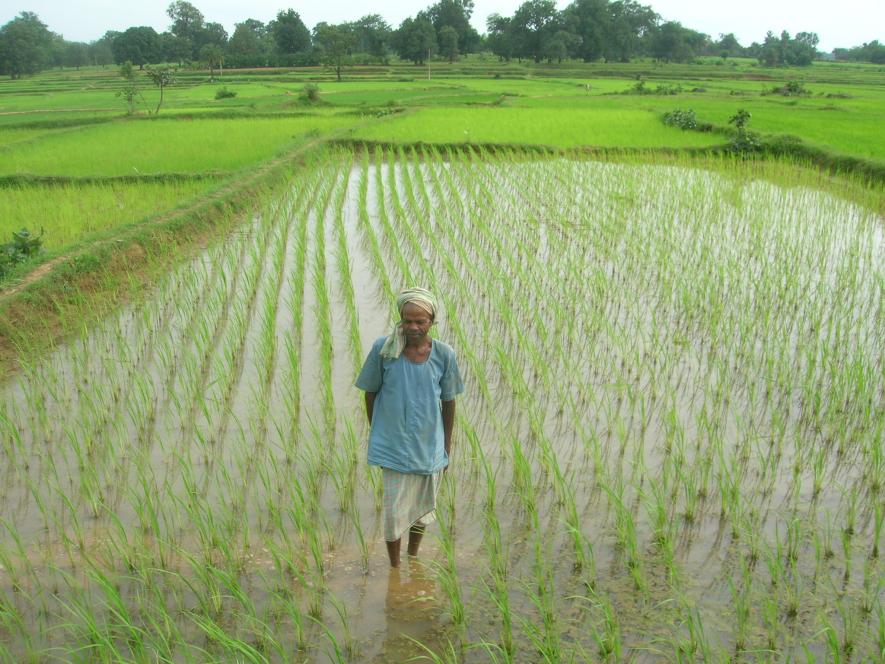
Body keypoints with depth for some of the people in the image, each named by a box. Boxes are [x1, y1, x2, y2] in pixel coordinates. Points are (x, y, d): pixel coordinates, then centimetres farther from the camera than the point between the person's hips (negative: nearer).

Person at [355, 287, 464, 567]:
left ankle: (413, 558, 42)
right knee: (394, 512, 0)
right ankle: (395, 568, 22)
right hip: (394, 447, -2)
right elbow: (370, 393, 1)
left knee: (423, 508, 17)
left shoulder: (443, 354, -8)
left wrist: (447, 445, 9)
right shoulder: (383, 348, -13)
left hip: (430, 447, 2)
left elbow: (448, 401, 4)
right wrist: (376, 433, 6)